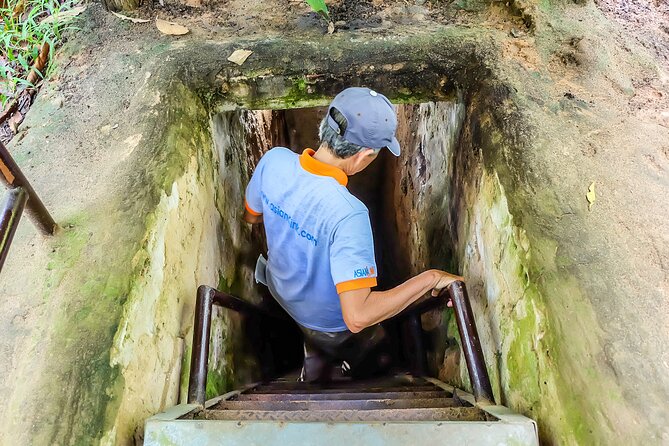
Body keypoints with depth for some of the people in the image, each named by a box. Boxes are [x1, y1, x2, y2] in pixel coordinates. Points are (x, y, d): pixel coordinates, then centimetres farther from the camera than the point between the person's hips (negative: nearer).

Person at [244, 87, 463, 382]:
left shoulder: (274, 160, -26)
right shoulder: (348, 215, -46)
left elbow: (251, 216, -6)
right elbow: (358, 316, -44)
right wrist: (430, 278, -37)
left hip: (281, 288, 6)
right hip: (332, 322, -5)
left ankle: (314, 361, 67)